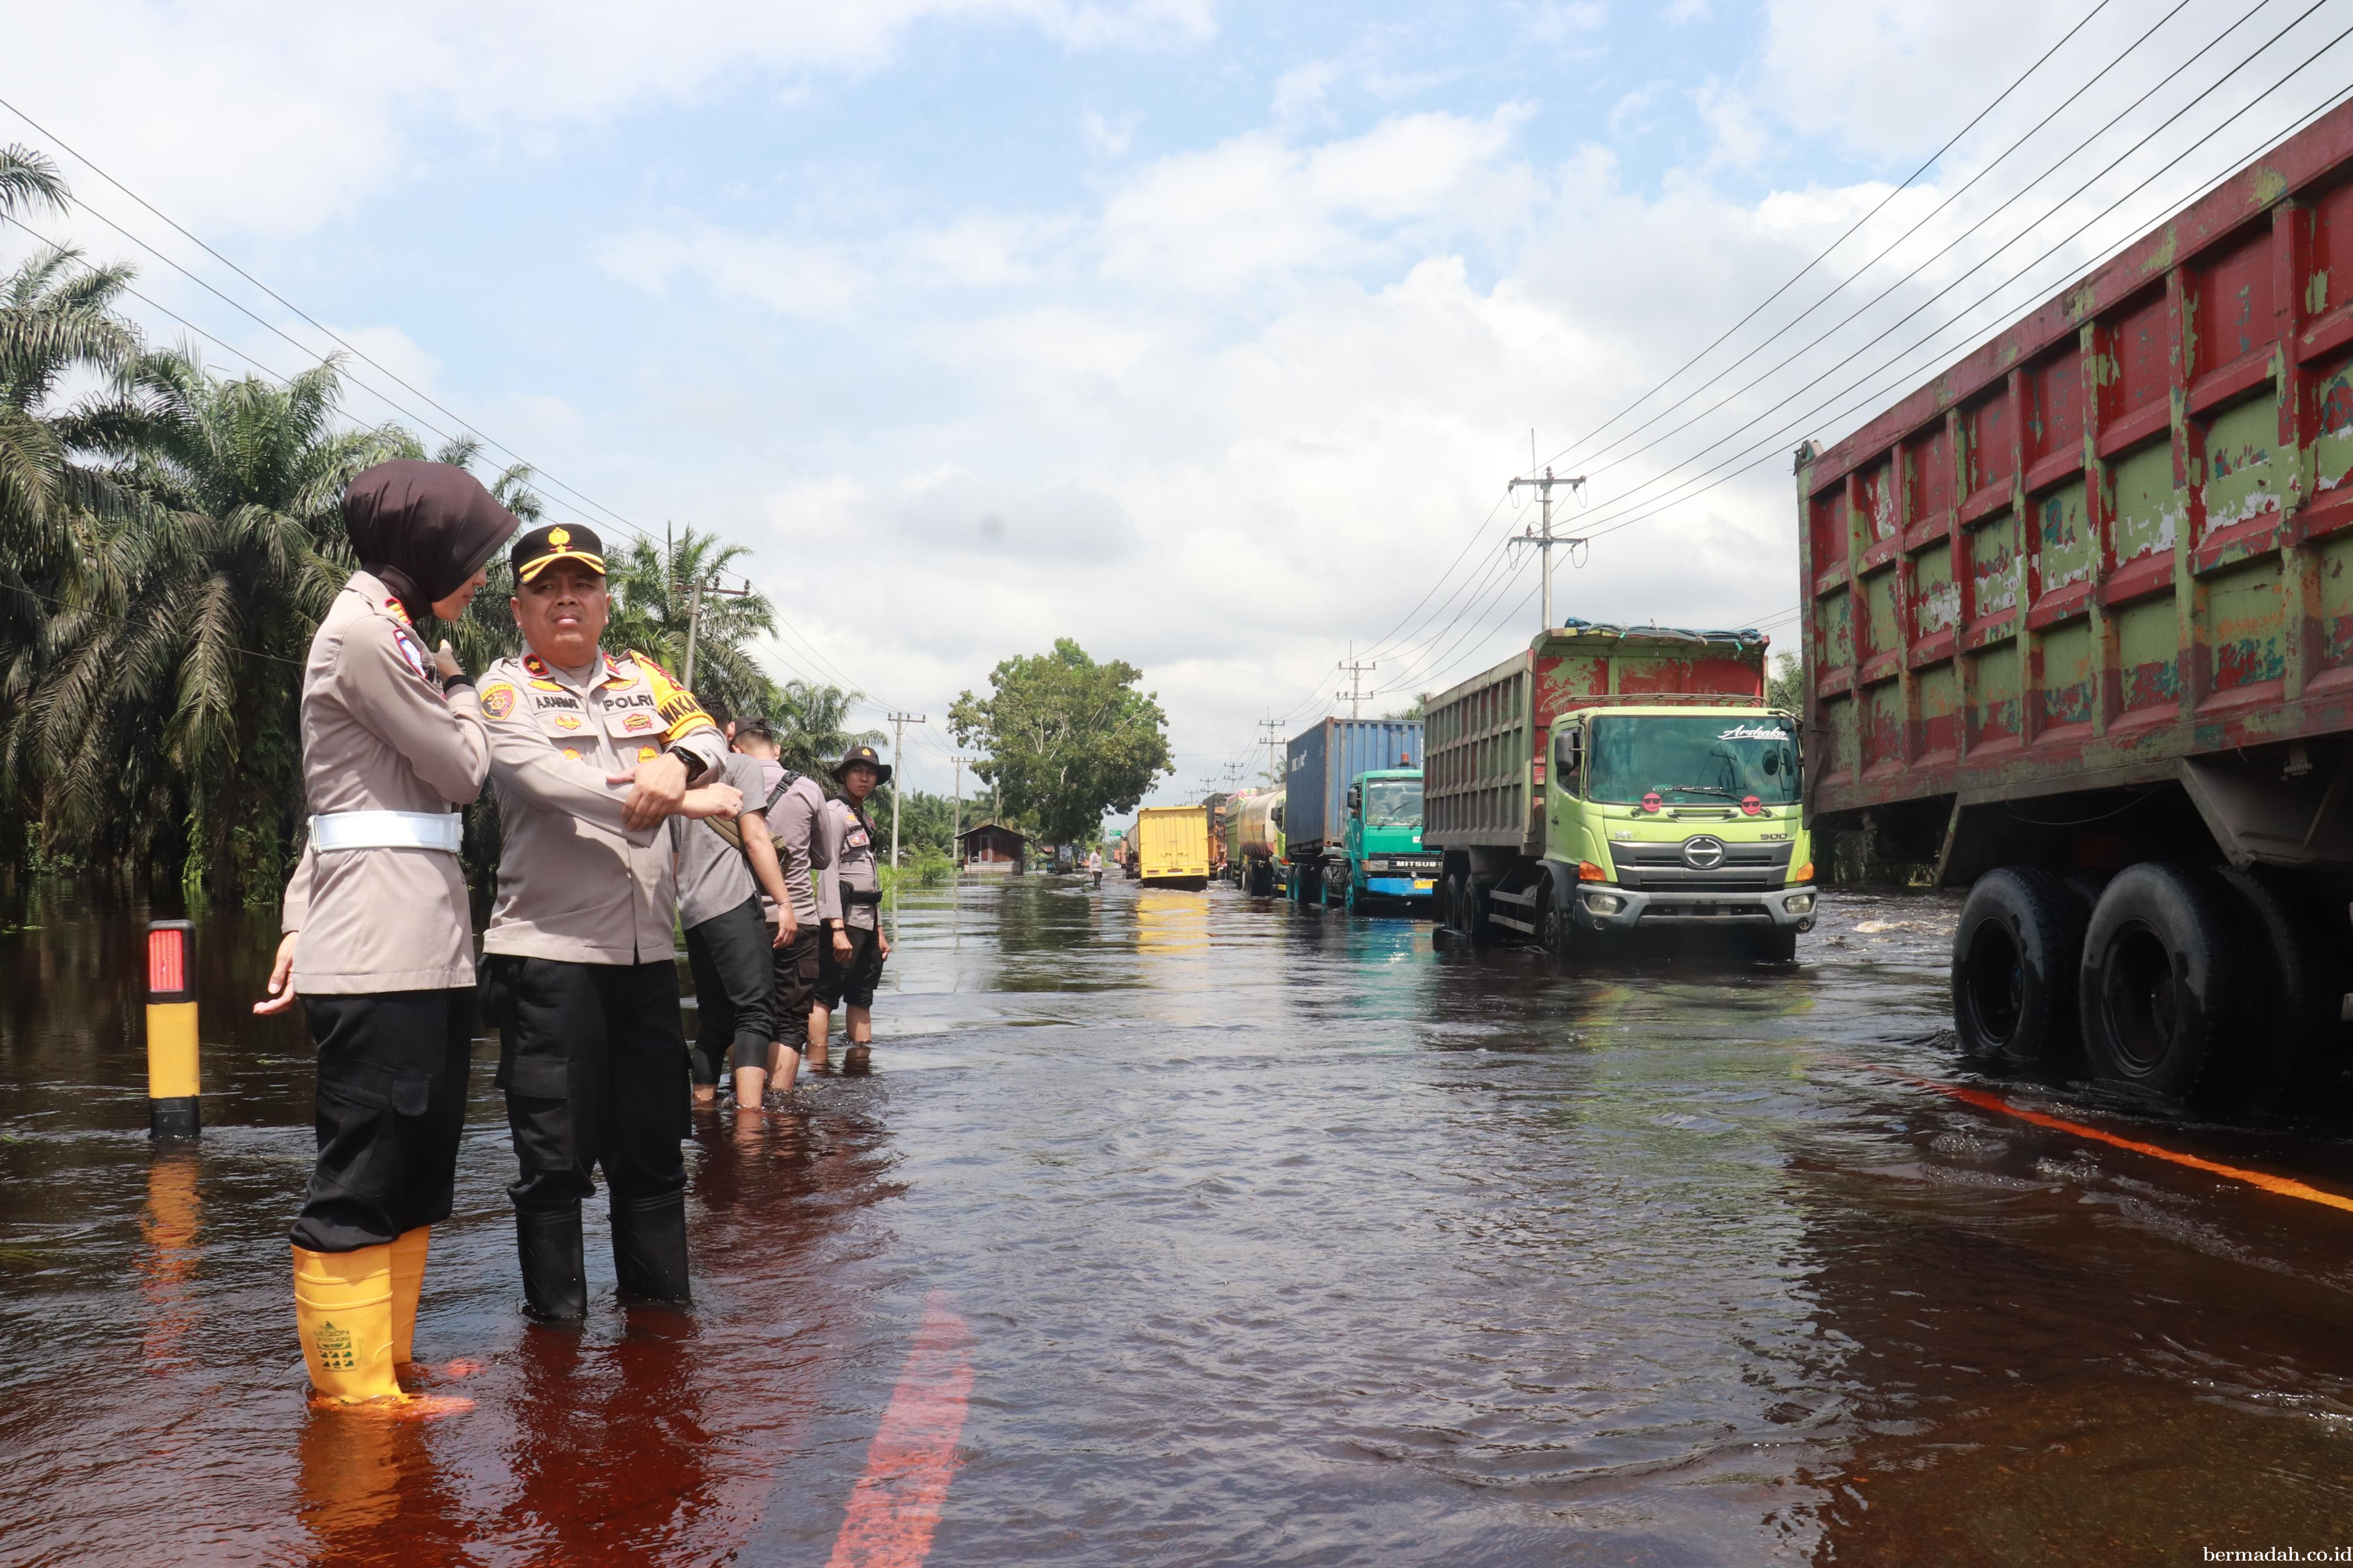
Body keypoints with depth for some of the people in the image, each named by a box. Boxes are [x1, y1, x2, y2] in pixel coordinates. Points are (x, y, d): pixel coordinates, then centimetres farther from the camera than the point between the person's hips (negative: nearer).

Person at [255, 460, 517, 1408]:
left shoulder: (391, 633, 21)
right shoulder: (365, 631, -10)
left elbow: (350, 797, 17)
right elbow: (463, 771, -7)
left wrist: (305, 919, 11)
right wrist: (458, 688, 11)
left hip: (428, 941, 10)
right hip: (380, 947, -10)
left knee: (418, 1168, 15)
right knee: (362, 1176, -2)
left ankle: (386, 1358, 25)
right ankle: (353, 1390, 7)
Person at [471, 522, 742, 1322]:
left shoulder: (644, 677, 15)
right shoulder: (505, 692, 0)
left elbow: (706, 734, 0)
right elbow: (545, 777, -18)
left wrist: (677, 763, -24)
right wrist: (677, 801, -23)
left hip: (648, 952, 5)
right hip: (548, 951, -5)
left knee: (654, 1149, 13)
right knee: (556, 1156, 1)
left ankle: (662, 1308, 26)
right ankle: (556, 1319, 16)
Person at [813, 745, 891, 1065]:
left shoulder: (865, 819, 21)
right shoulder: (834, 812, -5)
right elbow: (829, 871, -15)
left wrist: (879, 930, 19)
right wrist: (838, 928, -23)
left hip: (866, 921, 9)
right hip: (843, 918, -9)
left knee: (861, 998, 10)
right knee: (826, 996, -9)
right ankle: (817, 1071, -11)